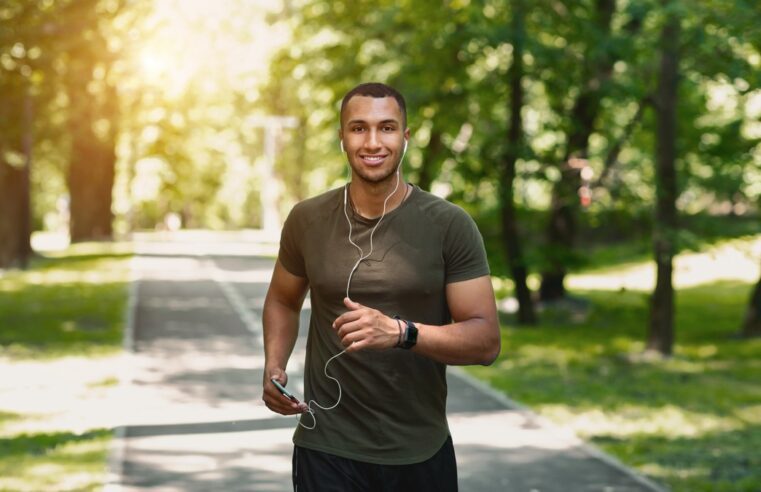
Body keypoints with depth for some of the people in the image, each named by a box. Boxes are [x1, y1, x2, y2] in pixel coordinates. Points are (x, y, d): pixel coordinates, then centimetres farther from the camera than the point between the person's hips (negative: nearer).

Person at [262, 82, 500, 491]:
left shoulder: (450, 226, -8)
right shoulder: (307, 220, -1)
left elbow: (486, 340, -11)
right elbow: (283, 300, 16)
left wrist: (400, 332, -26)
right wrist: (274, 368, -2)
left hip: (421, 454, 0)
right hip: (326, 449, 1)